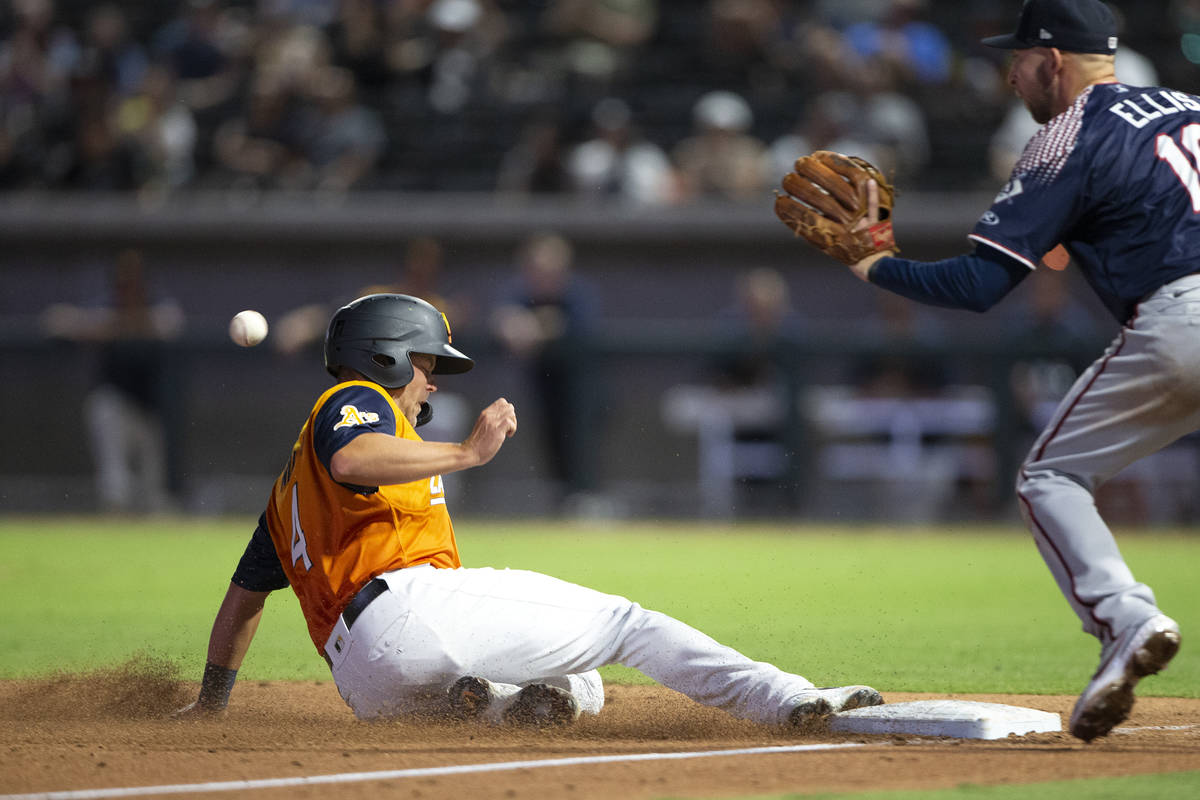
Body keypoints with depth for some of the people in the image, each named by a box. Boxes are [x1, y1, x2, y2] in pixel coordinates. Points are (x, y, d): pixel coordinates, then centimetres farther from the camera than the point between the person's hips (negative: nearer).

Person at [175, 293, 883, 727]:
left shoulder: (292, 484, 35)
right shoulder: (356, 401, 8)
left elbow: (246, 592, 33)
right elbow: (352, 461, -18)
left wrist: (211, 702, 34)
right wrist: (468, 452, -18)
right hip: (409, 602, -8)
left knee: (583, 691, 20)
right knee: (623, 621, -5)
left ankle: (488, 701, -12)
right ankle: (787, 702, -19)